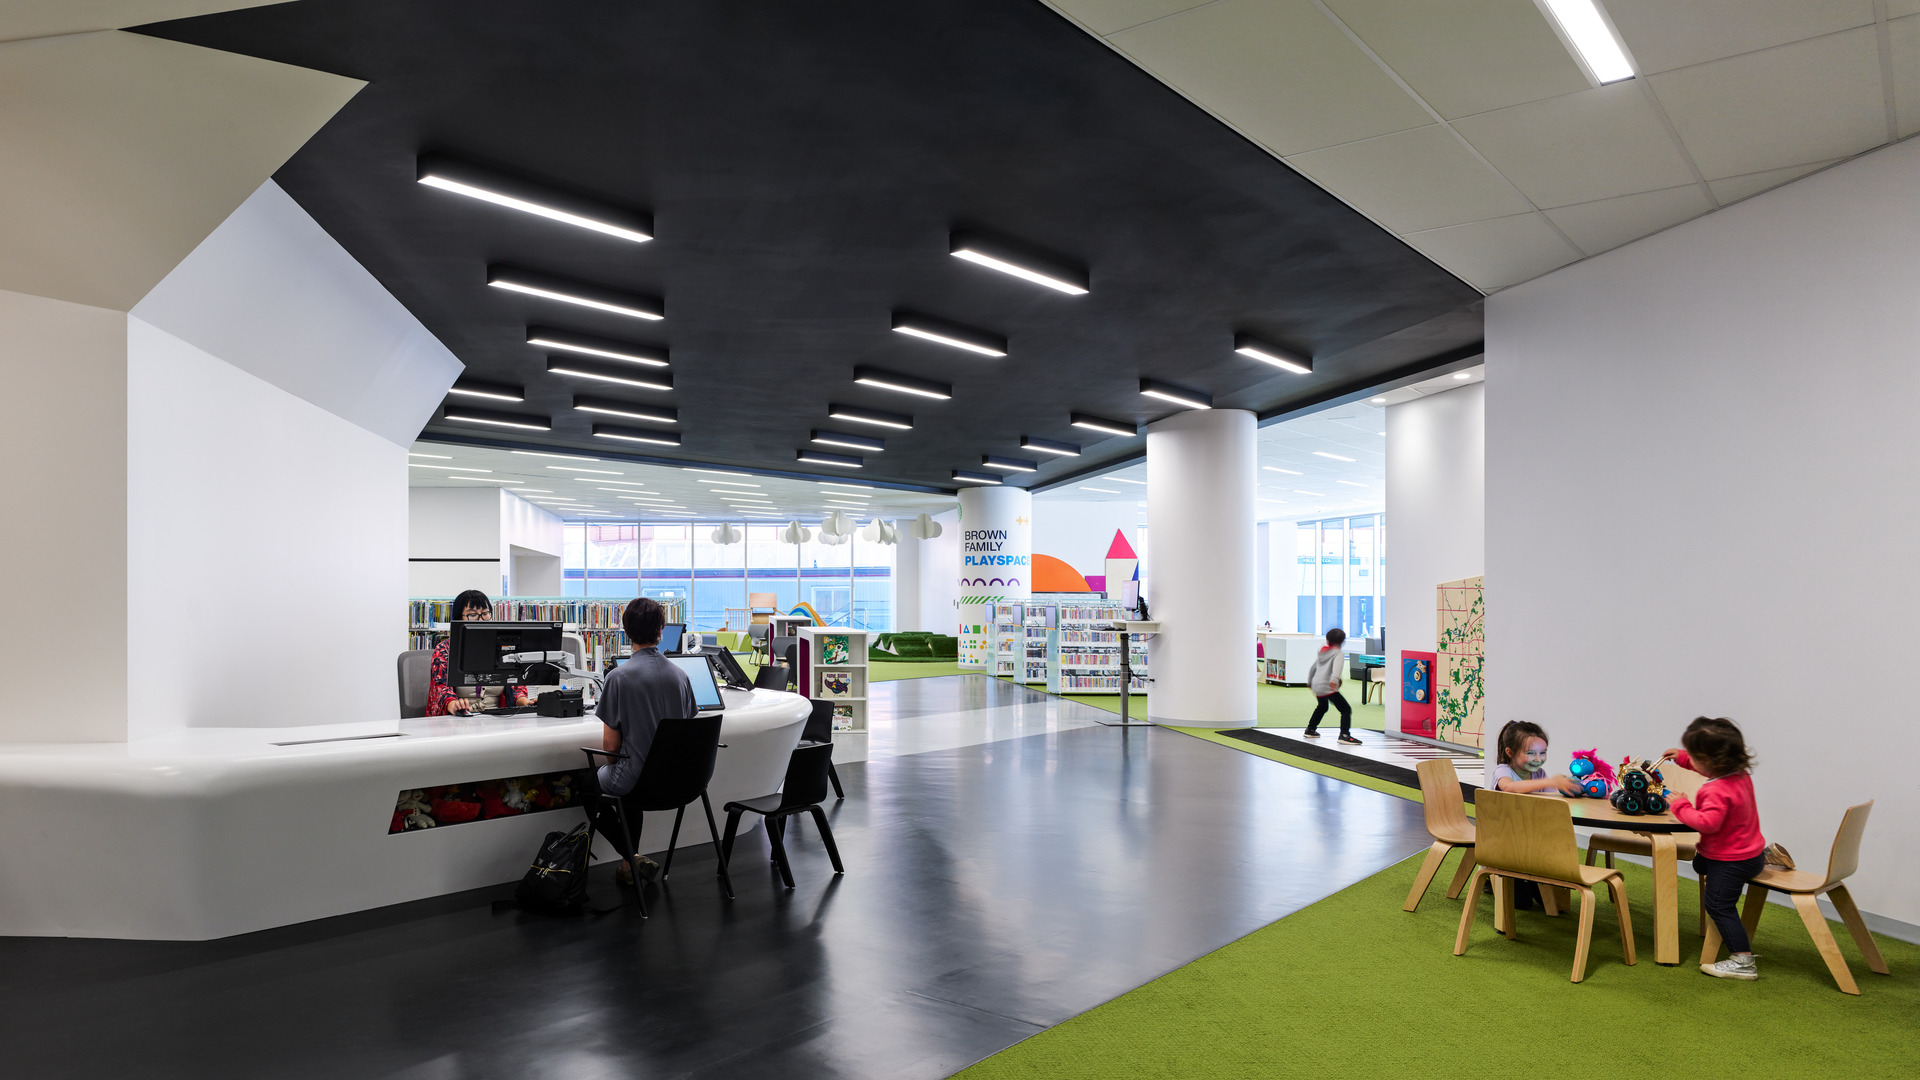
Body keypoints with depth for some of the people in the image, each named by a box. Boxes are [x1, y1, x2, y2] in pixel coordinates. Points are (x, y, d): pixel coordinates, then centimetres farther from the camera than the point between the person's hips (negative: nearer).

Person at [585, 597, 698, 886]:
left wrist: (613, 767, 12)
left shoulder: (618, 677, -16)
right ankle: (631, 862, 33)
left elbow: (611, 744, -12)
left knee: (589, 784, 25)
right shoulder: (679, 674, -2)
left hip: (636, 779, -5)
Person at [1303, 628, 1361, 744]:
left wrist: (1309, 682, 44)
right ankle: (1344, 735, -22)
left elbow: (1312, 668, 30)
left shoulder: (1322, 653, 20)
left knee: (1322, 707, 33)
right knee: (1346, 710, -7)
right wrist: (1334, 679, -40)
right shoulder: (1338, 653, -3)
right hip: (1327, 687, -8)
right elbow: (1337, 666, -24)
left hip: (1316, 686, 8)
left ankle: (1310, 730, 42)